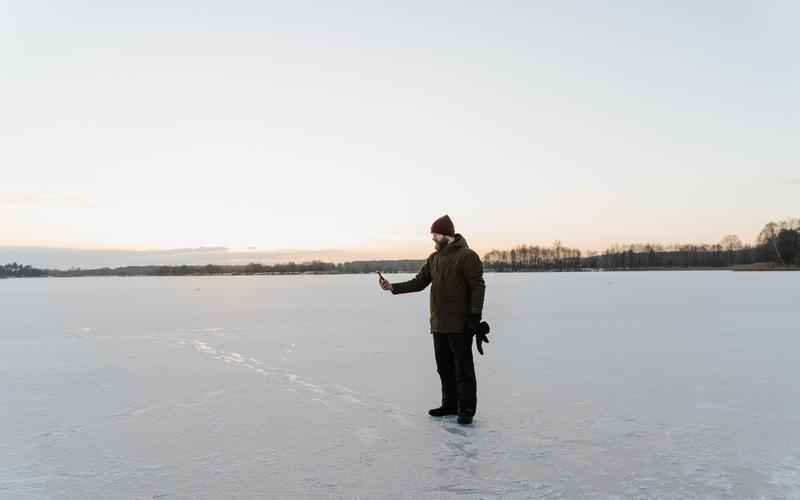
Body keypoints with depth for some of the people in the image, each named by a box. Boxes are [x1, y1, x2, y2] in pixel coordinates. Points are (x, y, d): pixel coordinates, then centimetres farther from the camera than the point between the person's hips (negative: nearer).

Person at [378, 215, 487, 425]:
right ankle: (450, 404, 26)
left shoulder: (467, 255, -10)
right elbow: (418, 283, 10)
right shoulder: (434, 258, 12)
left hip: (460, 324, -7)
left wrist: (475, 318, -17)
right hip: (439, 324, 7)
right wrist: (392, 287, -2)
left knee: (463, 368, 0)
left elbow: (477, 287, -13)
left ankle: (466, 410, 10)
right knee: (444, 367, 14)